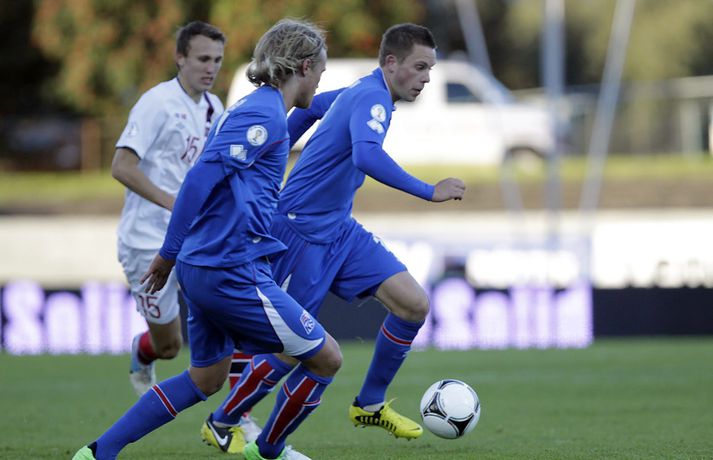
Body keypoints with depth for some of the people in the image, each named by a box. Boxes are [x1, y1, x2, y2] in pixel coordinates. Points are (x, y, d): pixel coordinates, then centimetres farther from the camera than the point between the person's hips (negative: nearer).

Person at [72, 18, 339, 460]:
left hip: (203, 269, 10)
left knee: (206, 379, 20)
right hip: (234, 271, -10)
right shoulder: (266, 114, -14)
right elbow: (204, 175, -21)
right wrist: (171, 252, -18)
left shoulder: (249, 108, 17)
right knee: (325, 358, 2)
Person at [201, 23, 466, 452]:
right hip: (301, 232, -9)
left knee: (414, 304, -2)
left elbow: (311, 107, 26)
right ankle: (221, 423, 18)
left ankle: (370, 405, 14)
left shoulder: (362, 92, 9)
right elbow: (366, 156, -40)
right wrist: (430, 192, -41)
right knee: (293, 348, -2)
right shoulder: (372, 98, -21)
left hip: (339, 228, 9)